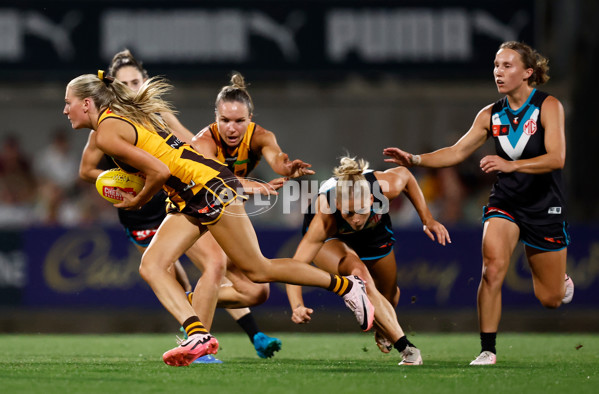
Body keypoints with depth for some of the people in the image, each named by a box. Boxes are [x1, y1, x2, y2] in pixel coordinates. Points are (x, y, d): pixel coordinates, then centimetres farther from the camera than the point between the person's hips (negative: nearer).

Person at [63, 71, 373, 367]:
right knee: (151, 266, -5)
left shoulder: (107, 134, -14)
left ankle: (347, 286, 11)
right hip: (188, 200, 10)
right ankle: (198, 335, -18)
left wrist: (138, 202, -4)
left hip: (209, 186, -10)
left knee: (257, 270, -1)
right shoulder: (125, 115, 15)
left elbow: (159, 172, -19)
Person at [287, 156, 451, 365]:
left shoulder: (386, 187, -39)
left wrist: (427, 219, -12)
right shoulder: (324, 221, -46)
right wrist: (297, 306, -65)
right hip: (331, 239, -3)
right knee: (359, 273, -34)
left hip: (374, 231, 4)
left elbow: (405, 175, -14)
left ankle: (382, 330, 56)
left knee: (389, 297, 17)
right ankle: (406, 349, -29)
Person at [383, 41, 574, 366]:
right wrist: (416, 160, -12)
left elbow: (556, 158, -25)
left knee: (550, 299, 5)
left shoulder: (549, 107, -13)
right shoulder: (491, 115, 0)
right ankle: (487, 349, -16)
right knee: (492, 266, -25)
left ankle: (563, 281, 44)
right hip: (505, 201, 2)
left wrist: (510, 165, -37)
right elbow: (457, 152, 2)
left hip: (545, 209, -2)